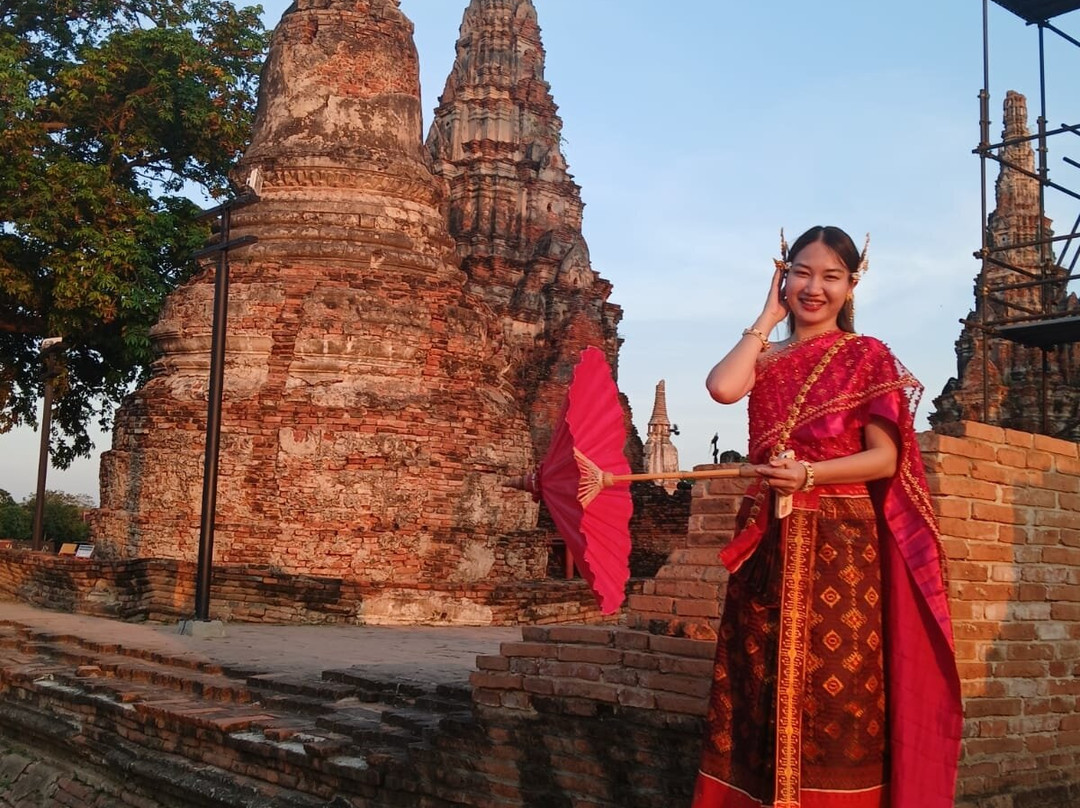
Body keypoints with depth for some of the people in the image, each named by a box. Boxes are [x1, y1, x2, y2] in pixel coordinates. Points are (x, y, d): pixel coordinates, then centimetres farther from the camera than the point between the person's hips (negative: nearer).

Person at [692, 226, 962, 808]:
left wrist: (809, 473, -20)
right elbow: (722, 388, -10)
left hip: (841, 546, -3)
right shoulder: (766, 357, 13)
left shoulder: (867, 356, 2)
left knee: (837, 691, -3)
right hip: (768, 546, 4)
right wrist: (768, 317, 1)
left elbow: (885, 458, -5)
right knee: (761, 687, 5)